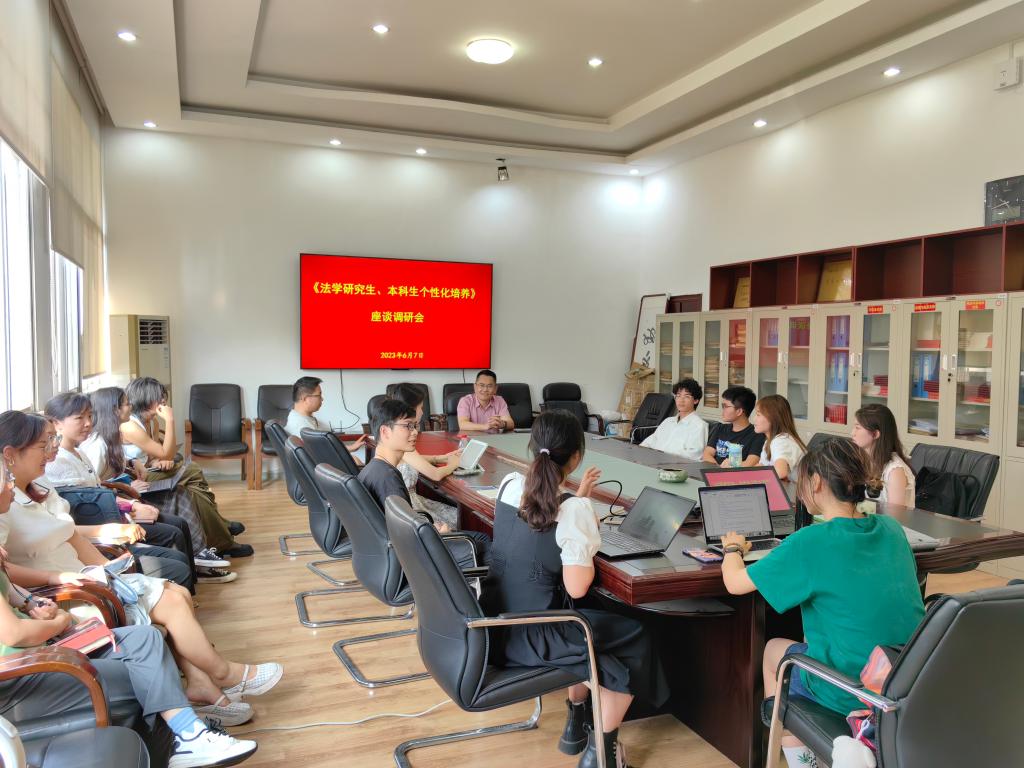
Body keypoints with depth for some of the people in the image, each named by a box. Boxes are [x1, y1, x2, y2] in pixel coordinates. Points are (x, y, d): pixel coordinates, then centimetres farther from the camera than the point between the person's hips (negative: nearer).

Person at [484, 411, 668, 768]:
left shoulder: (509, 485, -1)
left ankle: (576, 725, 41)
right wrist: (587, 525, -5)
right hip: (530, 637, -7)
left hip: (496, 625, 8)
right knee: (633, 639, 14)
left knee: (589, 623, 31)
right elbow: (577, 588, -19)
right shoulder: (575, 510, -22)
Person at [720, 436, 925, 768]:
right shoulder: (892, 529, -1)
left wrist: (733, 547, 8)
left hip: (849, 695, -6)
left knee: (773, 650, 22)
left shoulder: (810, 542, -19)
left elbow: (735, 583, -11)